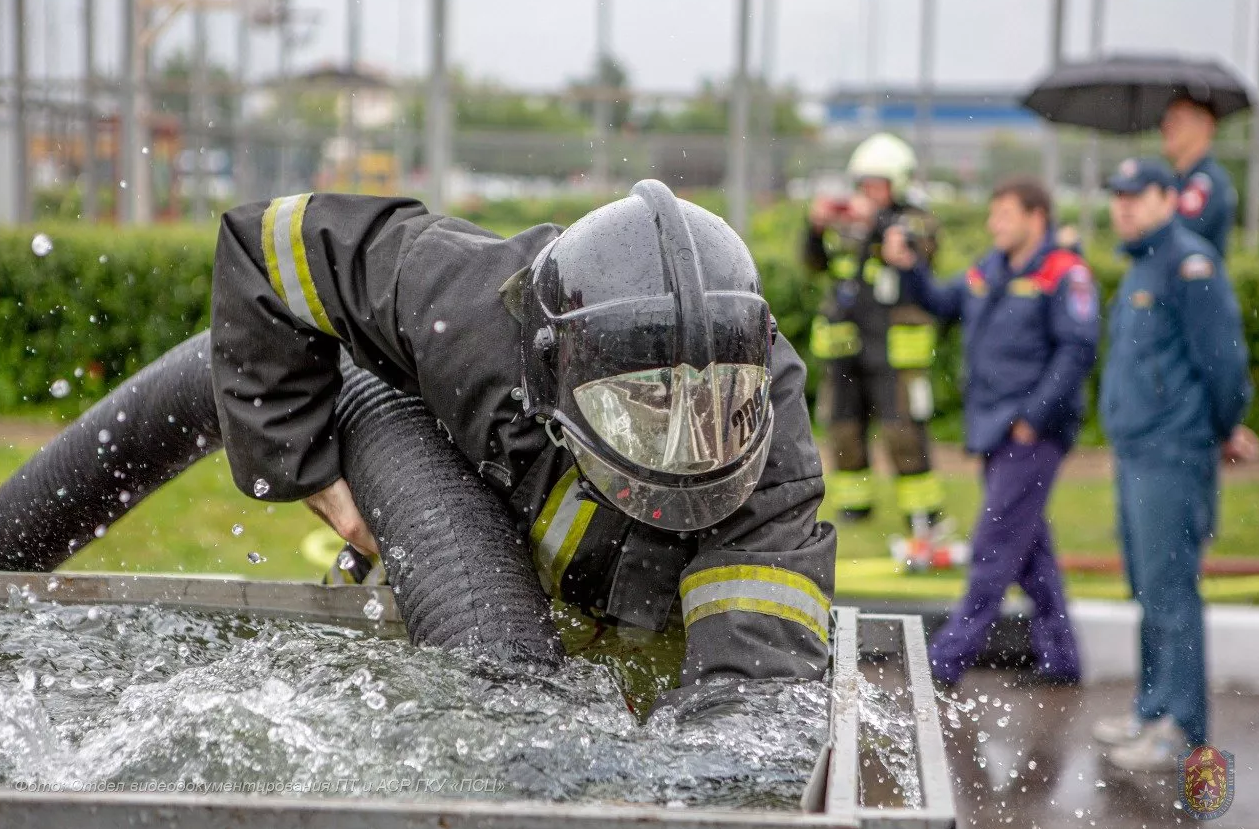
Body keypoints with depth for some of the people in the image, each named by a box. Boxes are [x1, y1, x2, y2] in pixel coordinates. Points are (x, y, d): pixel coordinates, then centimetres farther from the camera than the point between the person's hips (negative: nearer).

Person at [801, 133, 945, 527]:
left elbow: (919, 249, -22)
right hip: (845, 345, 5)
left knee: (902, 430, -7)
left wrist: (877, 220, -29)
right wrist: (817, 227, -9)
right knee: (844, 427, 9)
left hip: (893, 347, -5)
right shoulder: (848, 220, 11)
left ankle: (923, 509, 2)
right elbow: (816, 262, 9)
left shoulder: (915, 220, -1)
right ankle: (854, 501, 22)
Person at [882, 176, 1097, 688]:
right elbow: (942, 303, 23)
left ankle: (946, 661, -5)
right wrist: (909, 267, 5)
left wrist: (1034, 416, -18)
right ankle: (1060, 659, 22)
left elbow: (1078, 349, -16)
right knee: (1028, 549, 13)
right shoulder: (989, 270, 14)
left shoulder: (1063, 274, -10)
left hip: (1032, 434, -9)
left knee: (995, 550, -7)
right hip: (994, 432, 9)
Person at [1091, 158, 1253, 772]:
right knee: (1148, 589, 15)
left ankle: (1182, 728, -2)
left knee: (1169, 591, -7)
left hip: (1172, 454, -10)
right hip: (1134, 452, 10)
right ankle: (1154, 710, 24)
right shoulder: (1140, 269, 17)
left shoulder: (1188, 262, -13)